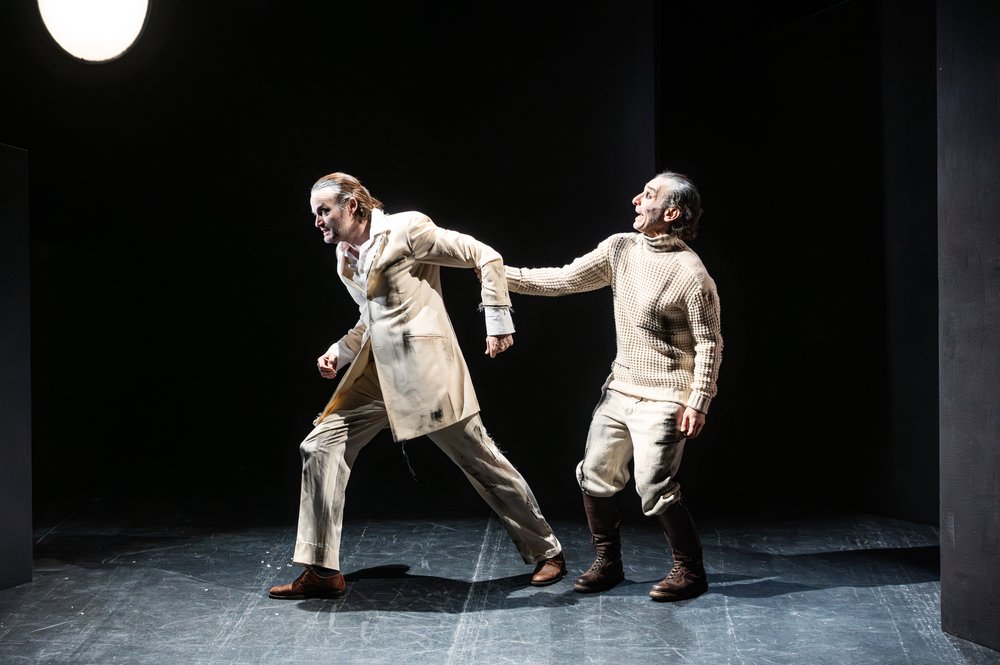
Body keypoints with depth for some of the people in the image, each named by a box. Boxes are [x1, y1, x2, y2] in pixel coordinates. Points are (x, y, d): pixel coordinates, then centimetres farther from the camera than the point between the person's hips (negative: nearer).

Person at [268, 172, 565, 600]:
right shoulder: (345, 256, 14)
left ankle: (546, 552, 18)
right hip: (376, 371, 8)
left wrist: (498, 322, -11)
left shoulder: (407, 229, -9)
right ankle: (322, 571, 5)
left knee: (480, 459, 0)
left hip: (425, 369, -7)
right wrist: (338, 353, 10)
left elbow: (486, 258, -8)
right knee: (321, 445, -2)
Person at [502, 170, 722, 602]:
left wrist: (698, 403, -16)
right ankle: (607, 564, 27)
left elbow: (709, 342, -13)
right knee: (595, 477, 10)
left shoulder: (690, 271, -16)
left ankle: (690, 572, 11)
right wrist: (502, 275, 2)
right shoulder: (620, 248, 3)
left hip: (663, 400, -7)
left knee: (654, 489, -10)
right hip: (619, 390, 7)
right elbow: (565, 280, 7)